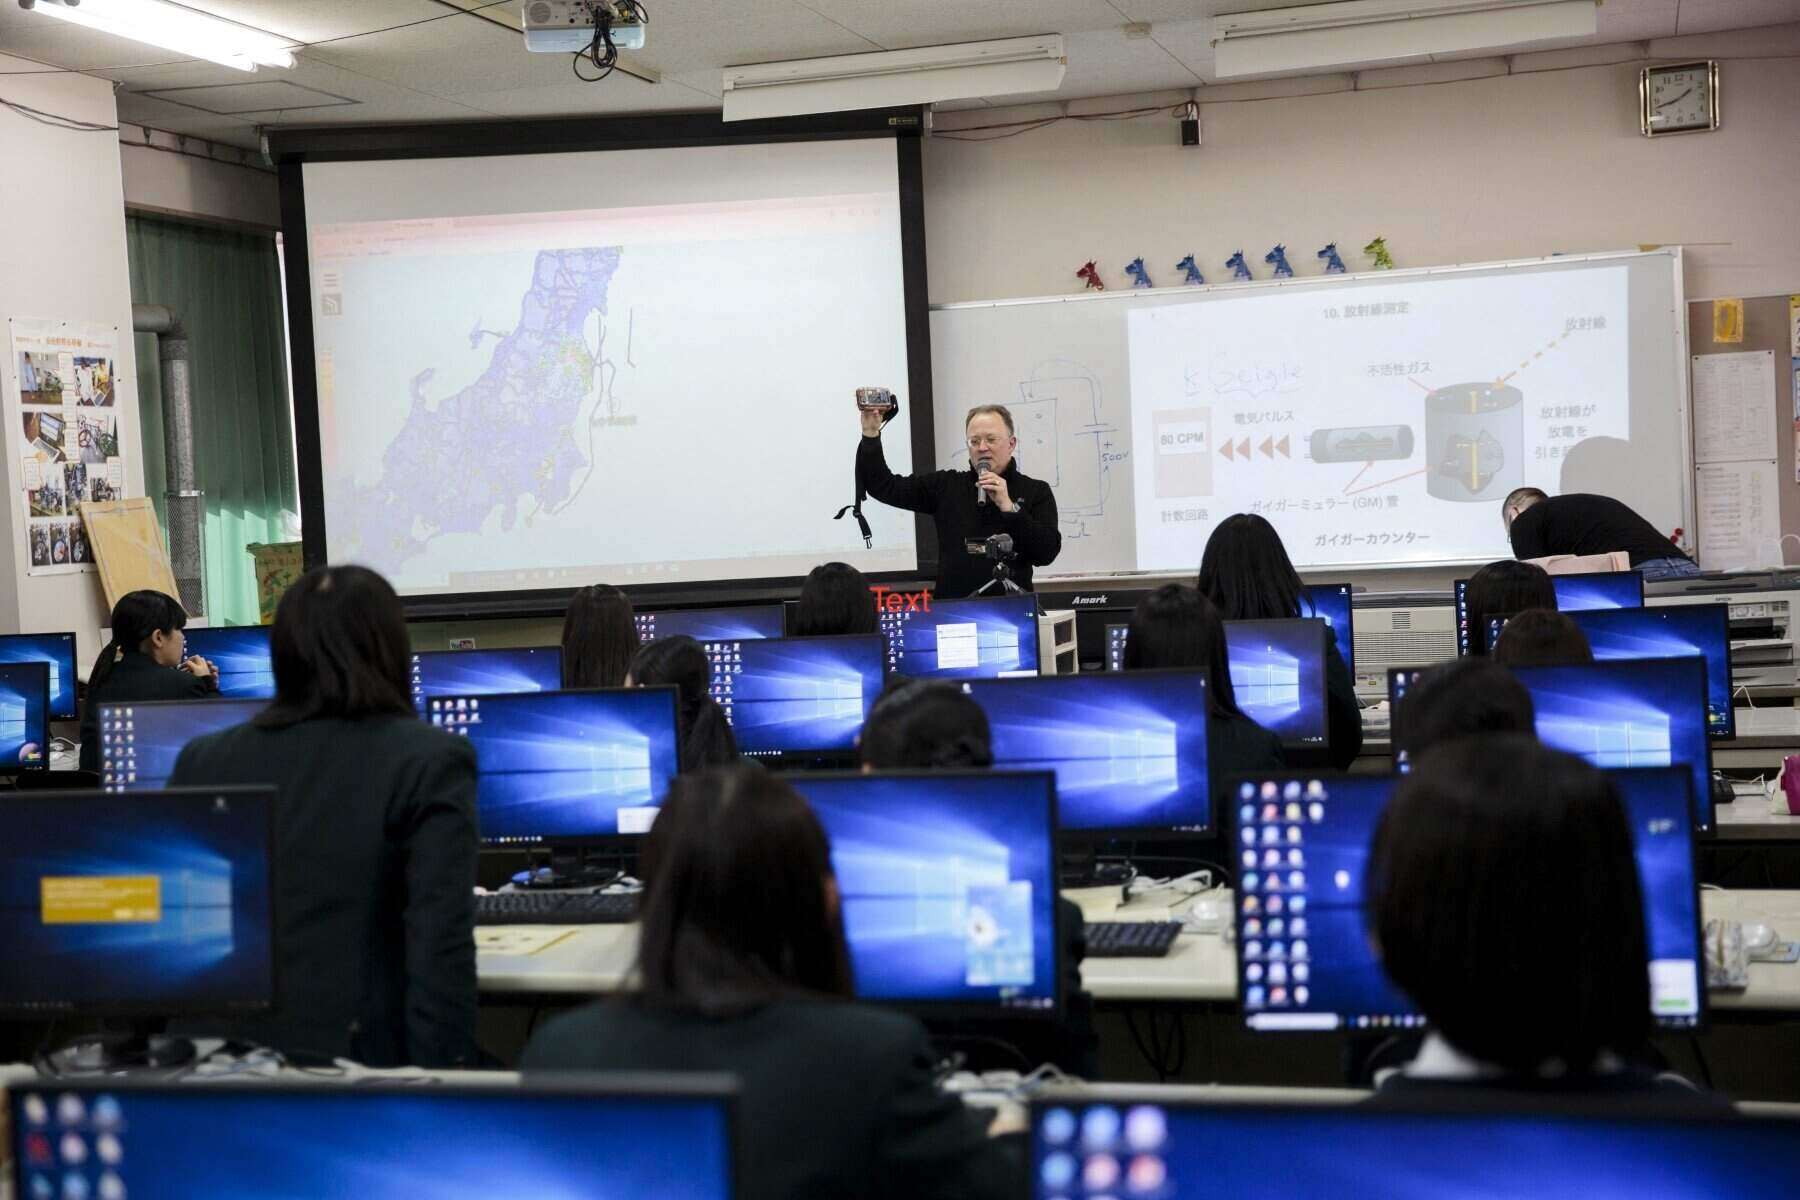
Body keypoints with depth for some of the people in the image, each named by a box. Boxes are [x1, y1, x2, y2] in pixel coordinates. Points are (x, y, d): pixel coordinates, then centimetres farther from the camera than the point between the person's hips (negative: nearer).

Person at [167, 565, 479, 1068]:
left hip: (217, 1054, 5)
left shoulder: (202, 761, 6)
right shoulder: (430, 762, -8)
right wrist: (443, 1067, -13)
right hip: (354, 1059, -5)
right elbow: (442, 944, -15)